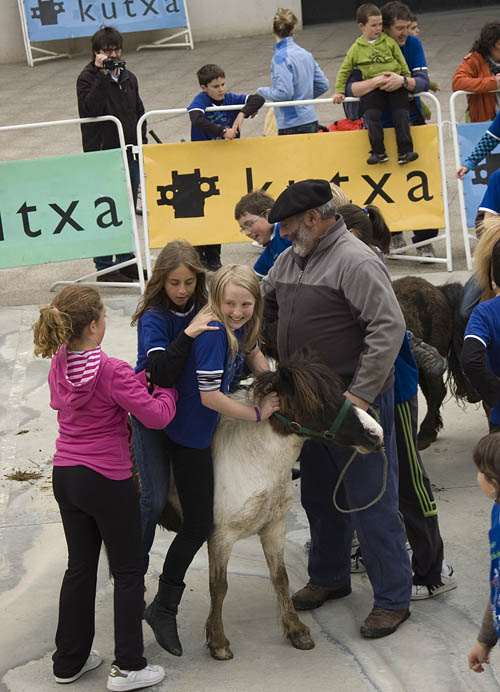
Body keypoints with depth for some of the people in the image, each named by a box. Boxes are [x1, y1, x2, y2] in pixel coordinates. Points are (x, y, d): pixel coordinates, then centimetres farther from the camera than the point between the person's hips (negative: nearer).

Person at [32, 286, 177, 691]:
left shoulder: (59, 364, -1)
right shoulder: (111, 372, -23)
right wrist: (167, 387, 1)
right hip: (108, 482, -7)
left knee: (80, 567, 19)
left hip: (65, 476, 7)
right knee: (128, 572, 8)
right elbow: (156, 416, -19)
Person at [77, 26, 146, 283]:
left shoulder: (128, 78, 12)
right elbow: (90, 109, -25)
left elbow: (139, 113, 19)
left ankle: (127, 261, 22)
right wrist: (102, 75, -25)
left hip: (129, 153, 6)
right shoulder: (87, 79, -8)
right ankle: (105, 267, 2)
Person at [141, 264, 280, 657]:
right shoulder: (213, 333, -28)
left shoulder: (241, 326, -1)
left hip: (204, 429, 9)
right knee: (198, 528, -2)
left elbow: (253, 353, 22)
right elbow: (210, 397, -27)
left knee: (198, 526, 17)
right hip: (190, 436, -9)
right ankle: (164, 609, 10)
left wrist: (275, 390, 9)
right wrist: (257, 414, -16)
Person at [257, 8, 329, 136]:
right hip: (311, 121, 8)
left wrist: (261, 91, -4)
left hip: (292, 125, -8)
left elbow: (284, 93, -20)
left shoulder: (280, 57, -14)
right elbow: (323, 85, 12)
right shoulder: (306, 53, 9)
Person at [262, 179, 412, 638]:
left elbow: (389, 327, -24)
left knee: (370, 502, -3)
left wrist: (360, 394, -24)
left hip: (357, 404, -9)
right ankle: (329, 578, 38)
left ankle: (393, 598, 6)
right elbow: (264, 305, 23)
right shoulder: (292, 258, 9)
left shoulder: (355, 261, -19)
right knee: (319, 496, 21)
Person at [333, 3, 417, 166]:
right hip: (372, 88, -1)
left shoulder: (389, 42, 8)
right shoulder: (356, 49, 7)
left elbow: (402, 63, 17)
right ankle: (379, 152, -10)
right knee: (372, 116, -17)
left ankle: (404, 152, -8)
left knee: (401, 115, -9)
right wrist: (339, 91, 11)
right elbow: (344, 71, 15)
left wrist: (407, 79, 14)